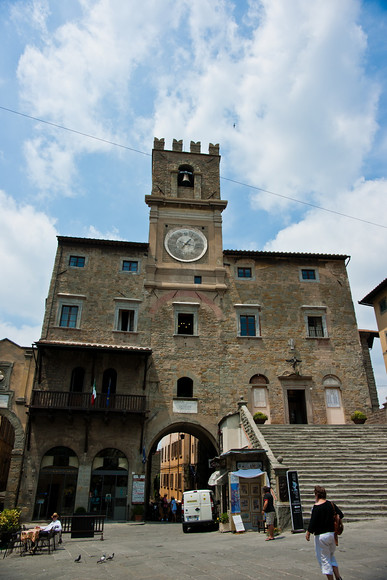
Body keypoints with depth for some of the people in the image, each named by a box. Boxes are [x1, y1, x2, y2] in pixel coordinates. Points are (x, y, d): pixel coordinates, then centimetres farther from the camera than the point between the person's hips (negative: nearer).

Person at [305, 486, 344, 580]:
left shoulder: (316, 507, -18)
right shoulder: (331, 504, -1)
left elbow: (312, 522, -19)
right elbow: (341, 515, 6)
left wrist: (308, 533, -6)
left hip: (321, 535, -6)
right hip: (333, 533, 6)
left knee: (324, 559, 8)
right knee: (331, 556, 24)